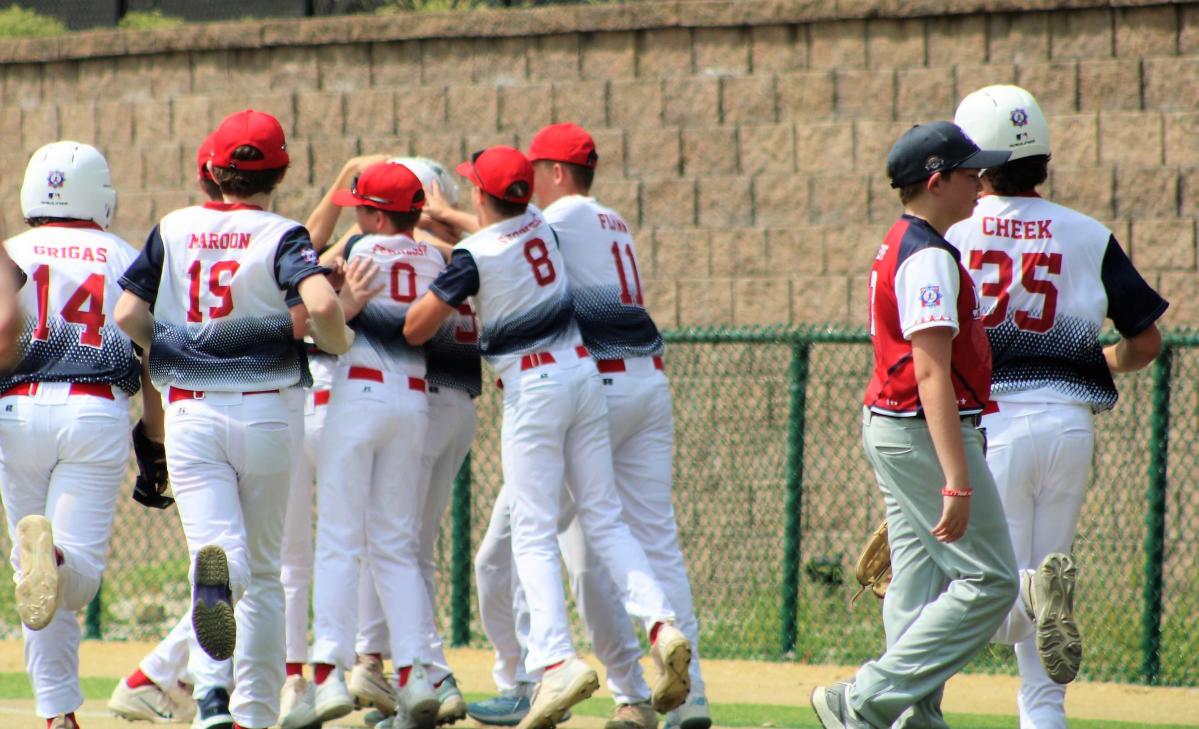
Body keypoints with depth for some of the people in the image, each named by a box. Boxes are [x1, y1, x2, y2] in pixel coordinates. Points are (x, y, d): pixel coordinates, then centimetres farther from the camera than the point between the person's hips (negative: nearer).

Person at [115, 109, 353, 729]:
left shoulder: (174, 229, 5)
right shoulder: (281, 236, -4)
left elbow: (127, 313, -1)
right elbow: (320, 303, -22)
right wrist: (338, 343, -1)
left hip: (190, 415, 1)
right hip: (263, 413, -1)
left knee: (223, 551, -10)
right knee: (263, 572, 14)